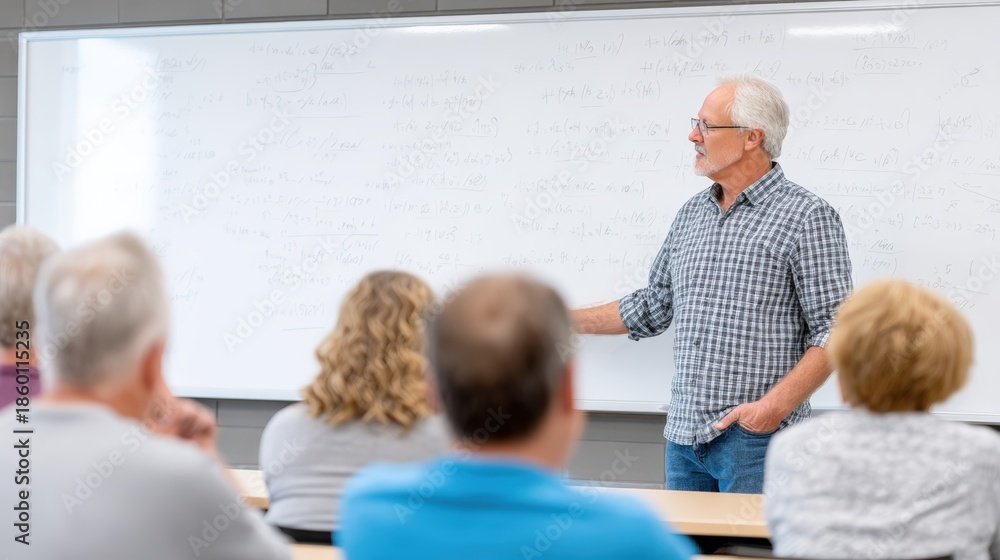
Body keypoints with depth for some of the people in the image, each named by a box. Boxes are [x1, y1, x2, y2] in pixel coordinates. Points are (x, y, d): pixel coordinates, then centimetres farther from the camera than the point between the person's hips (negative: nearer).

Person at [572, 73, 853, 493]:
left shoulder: (807, 217, -7)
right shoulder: (691, 214, 14)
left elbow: (833, 331, -11)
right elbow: (653, 307, 23)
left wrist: (776, 404, -21)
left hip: (757, 440, -6)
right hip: (685, 433, 7)